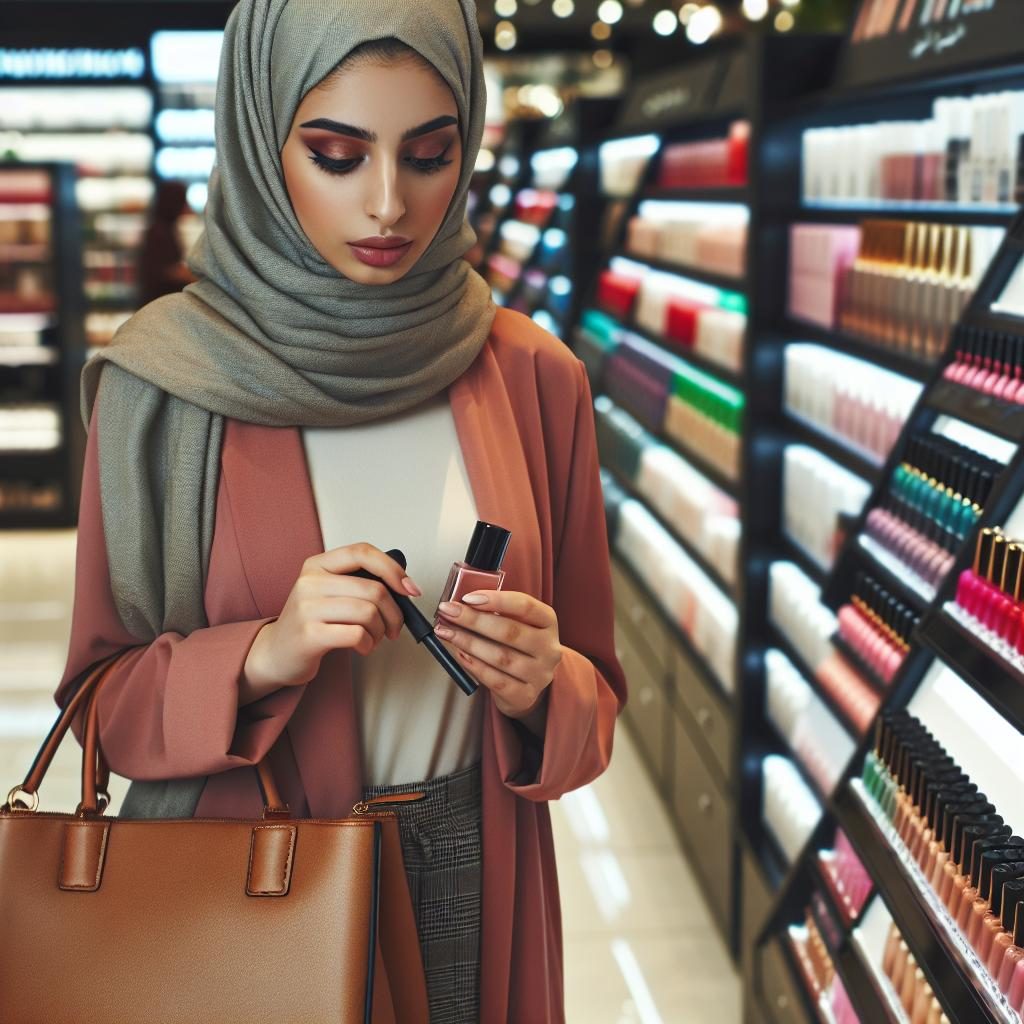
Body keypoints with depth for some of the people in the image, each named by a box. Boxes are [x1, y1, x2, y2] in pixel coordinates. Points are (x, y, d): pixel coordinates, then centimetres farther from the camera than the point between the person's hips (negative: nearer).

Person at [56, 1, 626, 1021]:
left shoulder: (533, 377, -5)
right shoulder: (166, 376, -11)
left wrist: (540, 685, -19)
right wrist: (264, 655, -23)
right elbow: (104, 696, -5)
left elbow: (594, 686, 2)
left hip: (470, 882, 2)